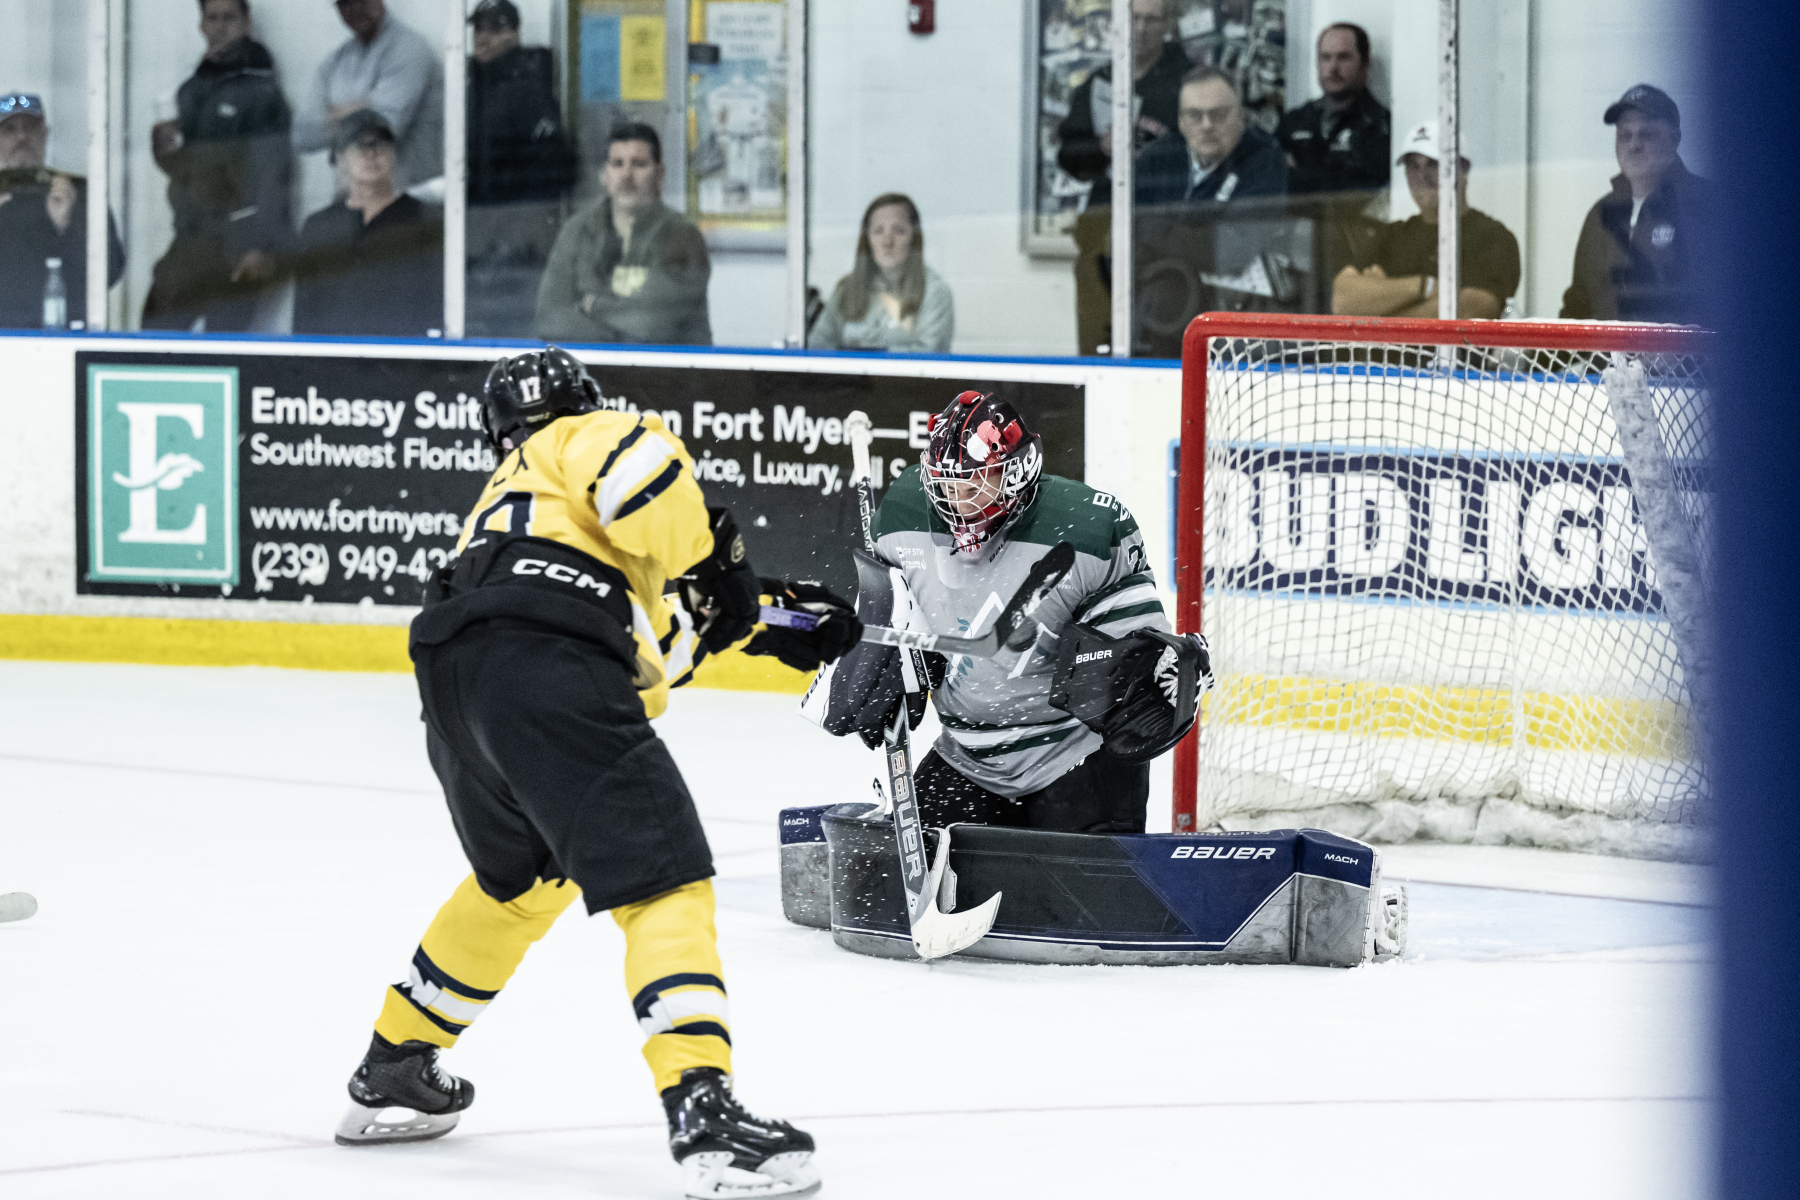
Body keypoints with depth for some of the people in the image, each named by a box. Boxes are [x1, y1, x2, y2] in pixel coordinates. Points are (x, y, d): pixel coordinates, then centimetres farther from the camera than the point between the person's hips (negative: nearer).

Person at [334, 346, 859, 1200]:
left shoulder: (503, 498, 40)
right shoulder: (588, 436, 19)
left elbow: (648, 656, 34)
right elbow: (640, 466, -10)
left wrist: (757, 614, 32)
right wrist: (711, 560, 2)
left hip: (452, 681, 8)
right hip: (545, 671, -8)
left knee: (520, 880, 33)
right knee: (665, 883, -11)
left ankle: (393, 1071, 43)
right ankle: (704, 1118, -27)